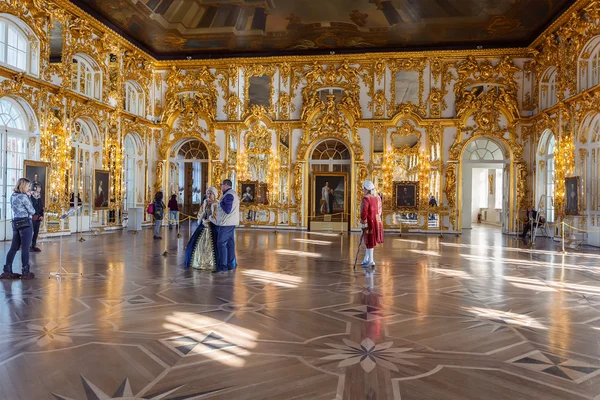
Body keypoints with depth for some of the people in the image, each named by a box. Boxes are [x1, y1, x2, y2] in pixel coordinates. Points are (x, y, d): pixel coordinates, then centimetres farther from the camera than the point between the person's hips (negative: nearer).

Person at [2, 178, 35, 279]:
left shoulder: (13, 196, 13)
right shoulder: (23, 196, -12)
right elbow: (32, 211, -9)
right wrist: (29, 197, 9)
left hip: (15, 223, 8)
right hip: (25, 223, -8)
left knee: (14, 247, 11)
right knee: (25, 248, -3)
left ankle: (7, 271, 13)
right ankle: (25, 272, 2)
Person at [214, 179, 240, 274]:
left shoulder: (228, 195, -15)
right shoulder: (233, 193, 18)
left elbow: (227, 210, -22)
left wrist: (220, 203, -9)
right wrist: (218, 214, 21)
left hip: (226, 224, -10)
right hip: (231, 223, 10)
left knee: (221, 244, -7)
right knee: (230, 244, 10)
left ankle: (223, 266, -6)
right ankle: (231, 265, 14)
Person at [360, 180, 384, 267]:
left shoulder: (366, 198, -17)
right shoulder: (378, 197, 9)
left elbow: (364, 212, -22)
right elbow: (380, 210, 16)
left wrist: (363, 223, -15)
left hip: (369, 223, -8)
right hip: (377, 222, 8)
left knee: (370, 241, 2)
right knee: (370, 241, 17)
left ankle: (371, 261, 10)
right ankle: (366, 259, 24)